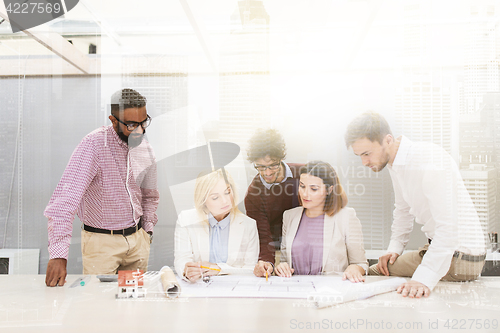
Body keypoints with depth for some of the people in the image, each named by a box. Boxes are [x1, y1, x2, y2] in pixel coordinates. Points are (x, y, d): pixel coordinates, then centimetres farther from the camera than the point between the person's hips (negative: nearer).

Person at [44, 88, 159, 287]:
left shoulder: (144, 148, 1)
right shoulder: (94, 144, -19)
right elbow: (67, 197, -27)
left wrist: (147, 229, 10)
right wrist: (58, 254, -34)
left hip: (137, 239, 5)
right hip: (102, 242, -5)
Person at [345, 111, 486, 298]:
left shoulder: (428, 161, -26)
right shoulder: (395, 163, 4)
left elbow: (448, 227, -31)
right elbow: (403, 209, 18)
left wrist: (424, 279, -37)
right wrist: (395, 247, 6)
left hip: (461, 256, -9)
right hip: (439, 246, 9)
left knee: (374, 273, -8)